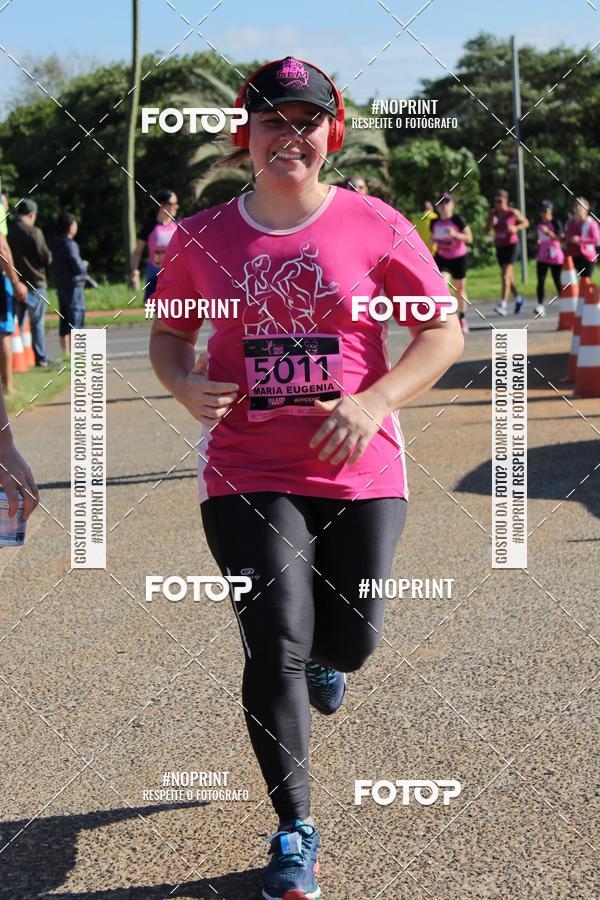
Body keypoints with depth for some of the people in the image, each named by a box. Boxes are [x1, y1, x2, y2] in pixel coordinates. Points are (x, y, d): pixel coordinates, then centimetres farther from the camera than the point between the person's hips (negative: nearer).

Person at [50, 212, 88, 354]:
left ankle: (65, 352, 16)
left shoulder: (56, 244, 11)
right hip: (73, 287, -9)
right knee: (76, 321, -7)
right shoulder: (70, 245, -16)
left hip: (61, 287, 9)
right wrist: (84, 265, 2)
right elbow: (78, 268, -21)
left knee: (64, 323, 12)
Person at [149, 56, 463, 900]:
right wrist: (187, 387, -8)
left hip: (360, 471, 0)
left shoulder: (373, 224, -3)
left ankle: (318, 653, 49)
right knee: (276, 646, -6)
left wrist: (377, 401, -16)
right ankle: (295, 831, 10)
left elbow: (445, 330, 0)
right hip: (247, 471, 0)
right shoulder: (202, 236, 2)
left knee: (350, 640, 6)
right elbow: (168, 333, 15)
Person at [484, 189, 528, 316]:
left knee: (505, 275, -19)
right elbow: (485, 232, 3)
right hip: (499, 247, 6)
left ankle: (503, 304, -25)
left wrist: (516, 228, -14)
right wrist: (491, 223, -16)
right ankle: (518, 298, 37)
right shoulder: (493, 214, 3)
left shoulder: (513, 212, -8)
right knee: (509, 276, 16)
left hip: (512, 245, -6)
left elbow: (526, 222, 4)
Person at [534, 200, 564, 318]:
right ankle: (540, 305, -14)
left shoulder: (555, 223, -8)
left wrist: (548, 232, -30)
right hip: (542, 257, 5)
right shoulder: (539, 224, 10)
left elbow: (559, 238, -19)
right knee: (540, 281, -9)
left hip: (555, 257, -5)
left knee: (557, 281, 4)